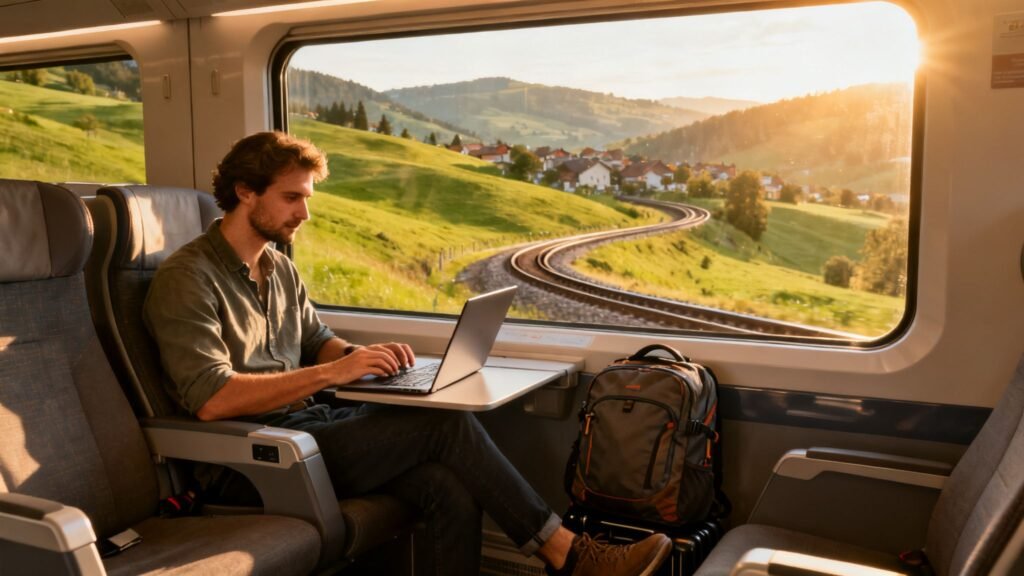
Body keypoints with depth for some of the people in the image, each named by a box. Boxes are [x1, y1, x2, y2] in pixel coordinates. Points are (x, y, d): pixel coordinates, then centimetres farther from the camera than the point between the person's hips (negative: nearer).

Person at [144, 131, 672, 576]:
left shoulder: (278, 266, 15)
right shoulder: (187, 280, -11)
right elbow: (210, 399, -21)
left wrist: (360, 356, 1)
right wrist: (332, 372, -23)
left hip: (306, 424, 8)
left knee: (450, 490, -20)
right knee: (446, 425, -20)